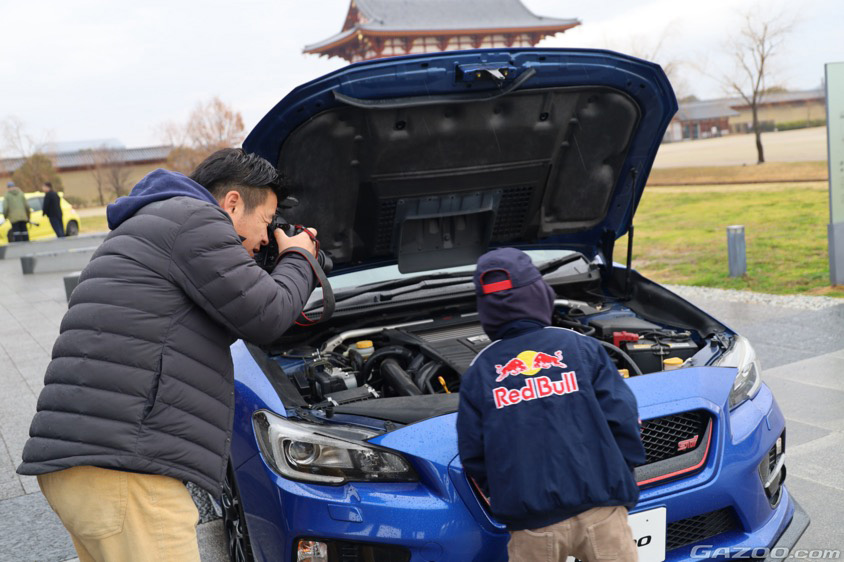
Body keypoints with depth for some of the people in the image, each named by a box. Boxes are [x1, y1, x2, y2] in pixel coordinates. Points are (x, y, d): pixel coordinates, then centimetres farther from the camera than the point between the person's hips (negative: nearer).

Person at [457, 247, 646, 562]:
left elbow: (472, 456, 3)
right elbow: (622, 420, -3)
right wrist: (618, 477, 10)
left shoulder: (478, 373, 3)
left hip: (531, 526, 1)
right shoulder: (581, 347, 1)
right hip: (600, 512, 0)